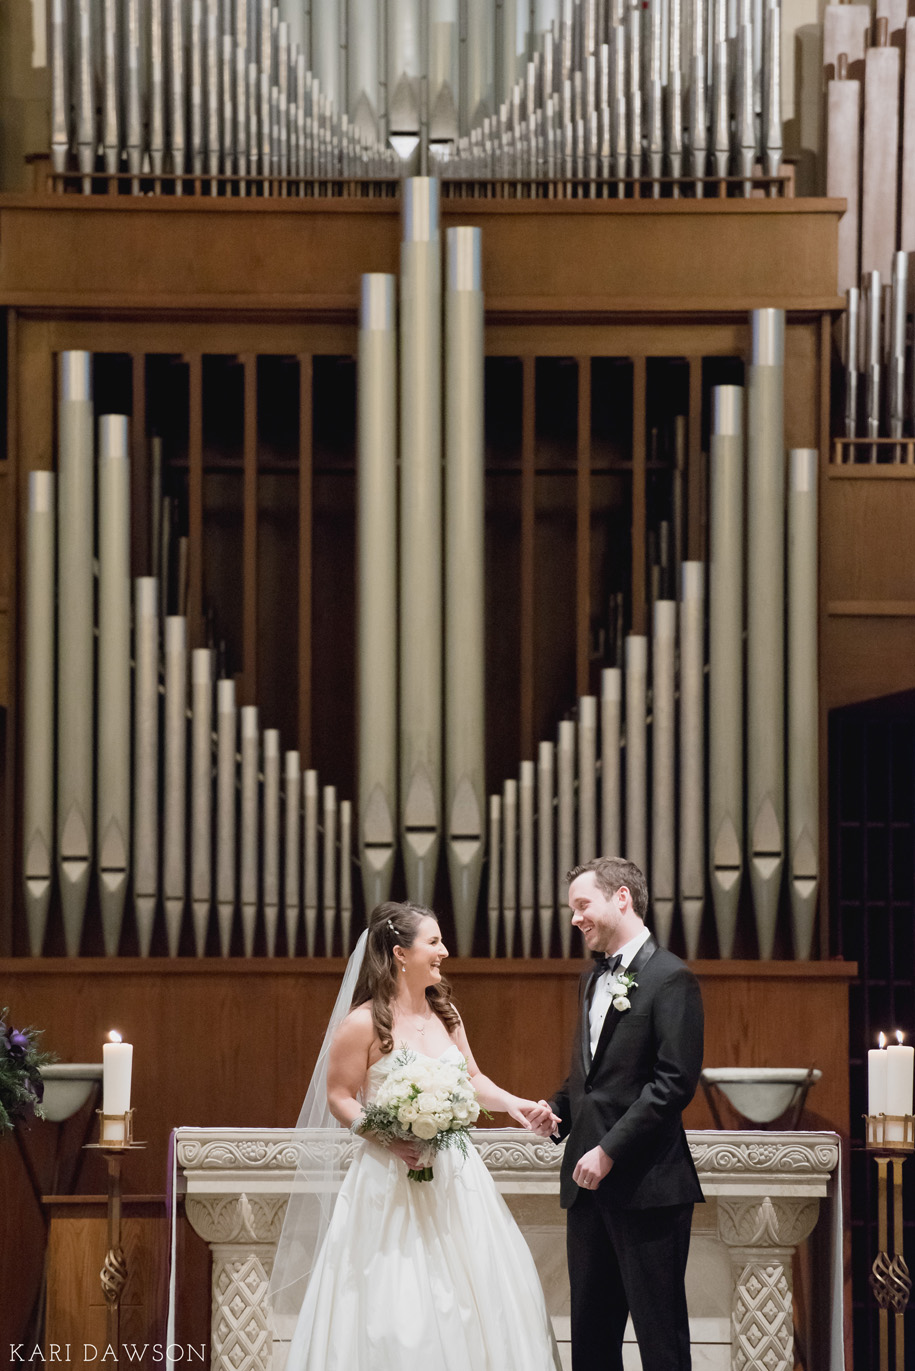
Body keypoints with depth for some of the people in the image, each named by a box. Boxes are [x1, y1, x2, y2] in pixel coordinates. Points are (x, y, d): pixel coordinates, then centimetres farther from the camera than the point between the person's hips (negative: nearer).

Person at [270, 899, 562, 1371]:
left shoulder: (444, 1014, 9)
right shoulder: (364, 1023, -10)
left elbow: (471, 1079, 18)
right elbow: (340, 1098, -8)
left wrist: (513, 1103, 1)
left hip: (453, 1177, 6)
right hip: (391, 1177, -6)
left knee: (477, 1293, 5)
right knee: (398, 1304, -5)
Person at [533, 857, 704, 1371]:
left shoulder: (670, 978, -9)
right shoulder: (594, 979, 18)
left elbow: (675, 1082, -16)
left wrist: (611, 1150, -18)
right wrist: (557, 1110, 5)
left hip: (647, 1184, -8)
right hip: (590, 1182, 8)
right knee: (592, 1329, 10)